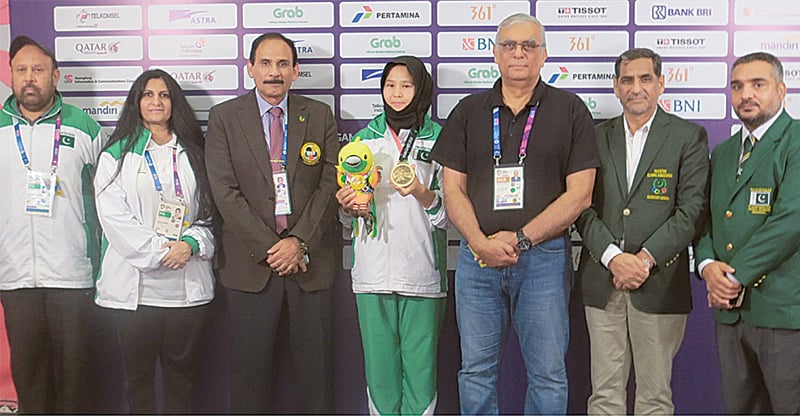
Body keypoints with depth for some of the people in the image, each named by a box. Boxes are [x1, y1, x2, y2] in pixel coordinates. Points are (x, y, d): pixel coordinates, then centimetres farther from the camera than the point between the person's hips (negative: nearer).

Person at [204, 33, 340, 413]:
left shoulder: (320, 116, 7)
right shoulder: (224, 117, 3)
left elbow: (330, 184, 0)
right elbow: (225, 191, -5)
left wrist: (299, 242, -11)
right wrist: (269, 247, -11)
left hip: (311, 258, 1)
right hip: (250, 261, -1)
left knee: (314, 363, 8)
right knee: (249, 363, 7)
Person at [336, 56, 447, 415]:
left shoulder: (439, 139, 5)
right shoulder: (365, 138, 13)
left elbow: (447, 211, 1)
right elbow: (349, 214, 17)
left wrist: (420, 192, -17)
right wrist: (348, 204, -5)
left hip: (421, 269, -2)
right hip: (373, 270, 2)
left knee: (420, 364, 2)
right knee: (379, 362, 6)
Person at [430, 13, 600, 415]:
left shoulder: (570, 109, 2)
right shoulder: (468, 111, 9)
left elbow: (579, 193, -3)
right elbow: (453, 188, 6)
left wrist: (520, 239, -11)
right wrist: (481, 242, -10)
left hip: (544, 257, -2)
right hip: (477, 257, 2)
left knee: (547, 374, 6)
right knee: (476, 370, 10)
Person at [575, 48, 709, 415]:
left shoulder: (689, 136, 3)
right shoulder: (596, 137, 11)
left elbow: (692, 209, -5)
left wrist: (645, 258, -13)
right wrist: (613, 257, -10)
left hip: (659, 284, -2)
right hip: (602, 281, 2)